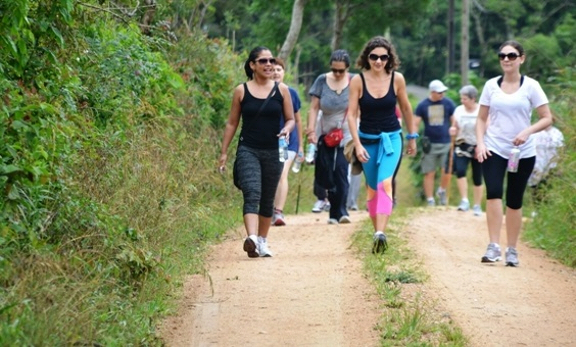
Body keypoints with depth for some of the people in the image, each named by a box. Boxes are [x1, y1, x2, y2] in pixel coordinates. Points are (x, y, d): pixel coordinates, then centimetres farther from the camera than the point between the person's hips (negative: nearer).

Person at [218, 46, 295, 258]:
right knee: (251, 195, -19)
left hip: (273, 152, 2)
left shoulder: (281, 90, 5)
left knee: (267, 200, 12)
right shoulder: (241, 91, 2)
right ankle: (251, 239, -35)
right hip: (248, 151, -2)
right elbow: (232, 123, 8)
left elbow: (291, 119, 10)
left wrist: (287, 129, -13)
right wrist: (224, 152, 6)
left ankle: (262, 241, 25)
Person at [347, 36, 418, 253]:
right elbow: (351, 114, -9)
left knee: (385, 183, -19)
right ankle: (377, 231, 23)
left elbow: (406, 108, 8)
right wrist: (357, 144, -17)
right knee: (372, 188, 10)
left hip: (391, 138, -1)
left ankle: (380, 233, -29)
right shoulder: (358, 80, -9)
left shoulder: (397, 79, -6)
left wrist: (412, 137, 15)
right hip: (367, 139, 1)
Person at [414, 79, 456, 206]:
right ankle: (430, 201, 11)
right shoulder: (423, 105, 0)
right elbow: (415, 124, 2)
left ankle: (442, 191, 21)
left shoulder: (448, 103, 1)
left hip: (446, 143, 0)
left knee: (447, 171, -8)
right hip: (429, 144, 0)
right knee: (429, 173, 3)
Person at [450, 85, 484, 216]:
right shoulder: (458, 110, 3)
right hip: (462, 146, 2)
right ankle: (464, 201, -18)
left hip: (478, 148, -2)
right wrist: (453, 131, -8)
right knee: (460, 170, -22)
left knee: (477, 178, 5)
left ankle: (477, 206, 18)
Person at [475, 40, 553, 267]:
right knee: (493, 192, -20)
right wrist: (480, 142, -5)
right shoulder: (491, 85, 5)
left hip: (523, 153, 0)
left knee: (514, 201, 5)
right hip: (494, 150, 0)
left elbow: (547, 119, -2)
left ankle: (512, 250, 16)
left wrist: (527, 131, -19)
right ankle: (493, 247, -22)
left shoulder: (531, 86, -1)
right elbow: (482, 118, 10)